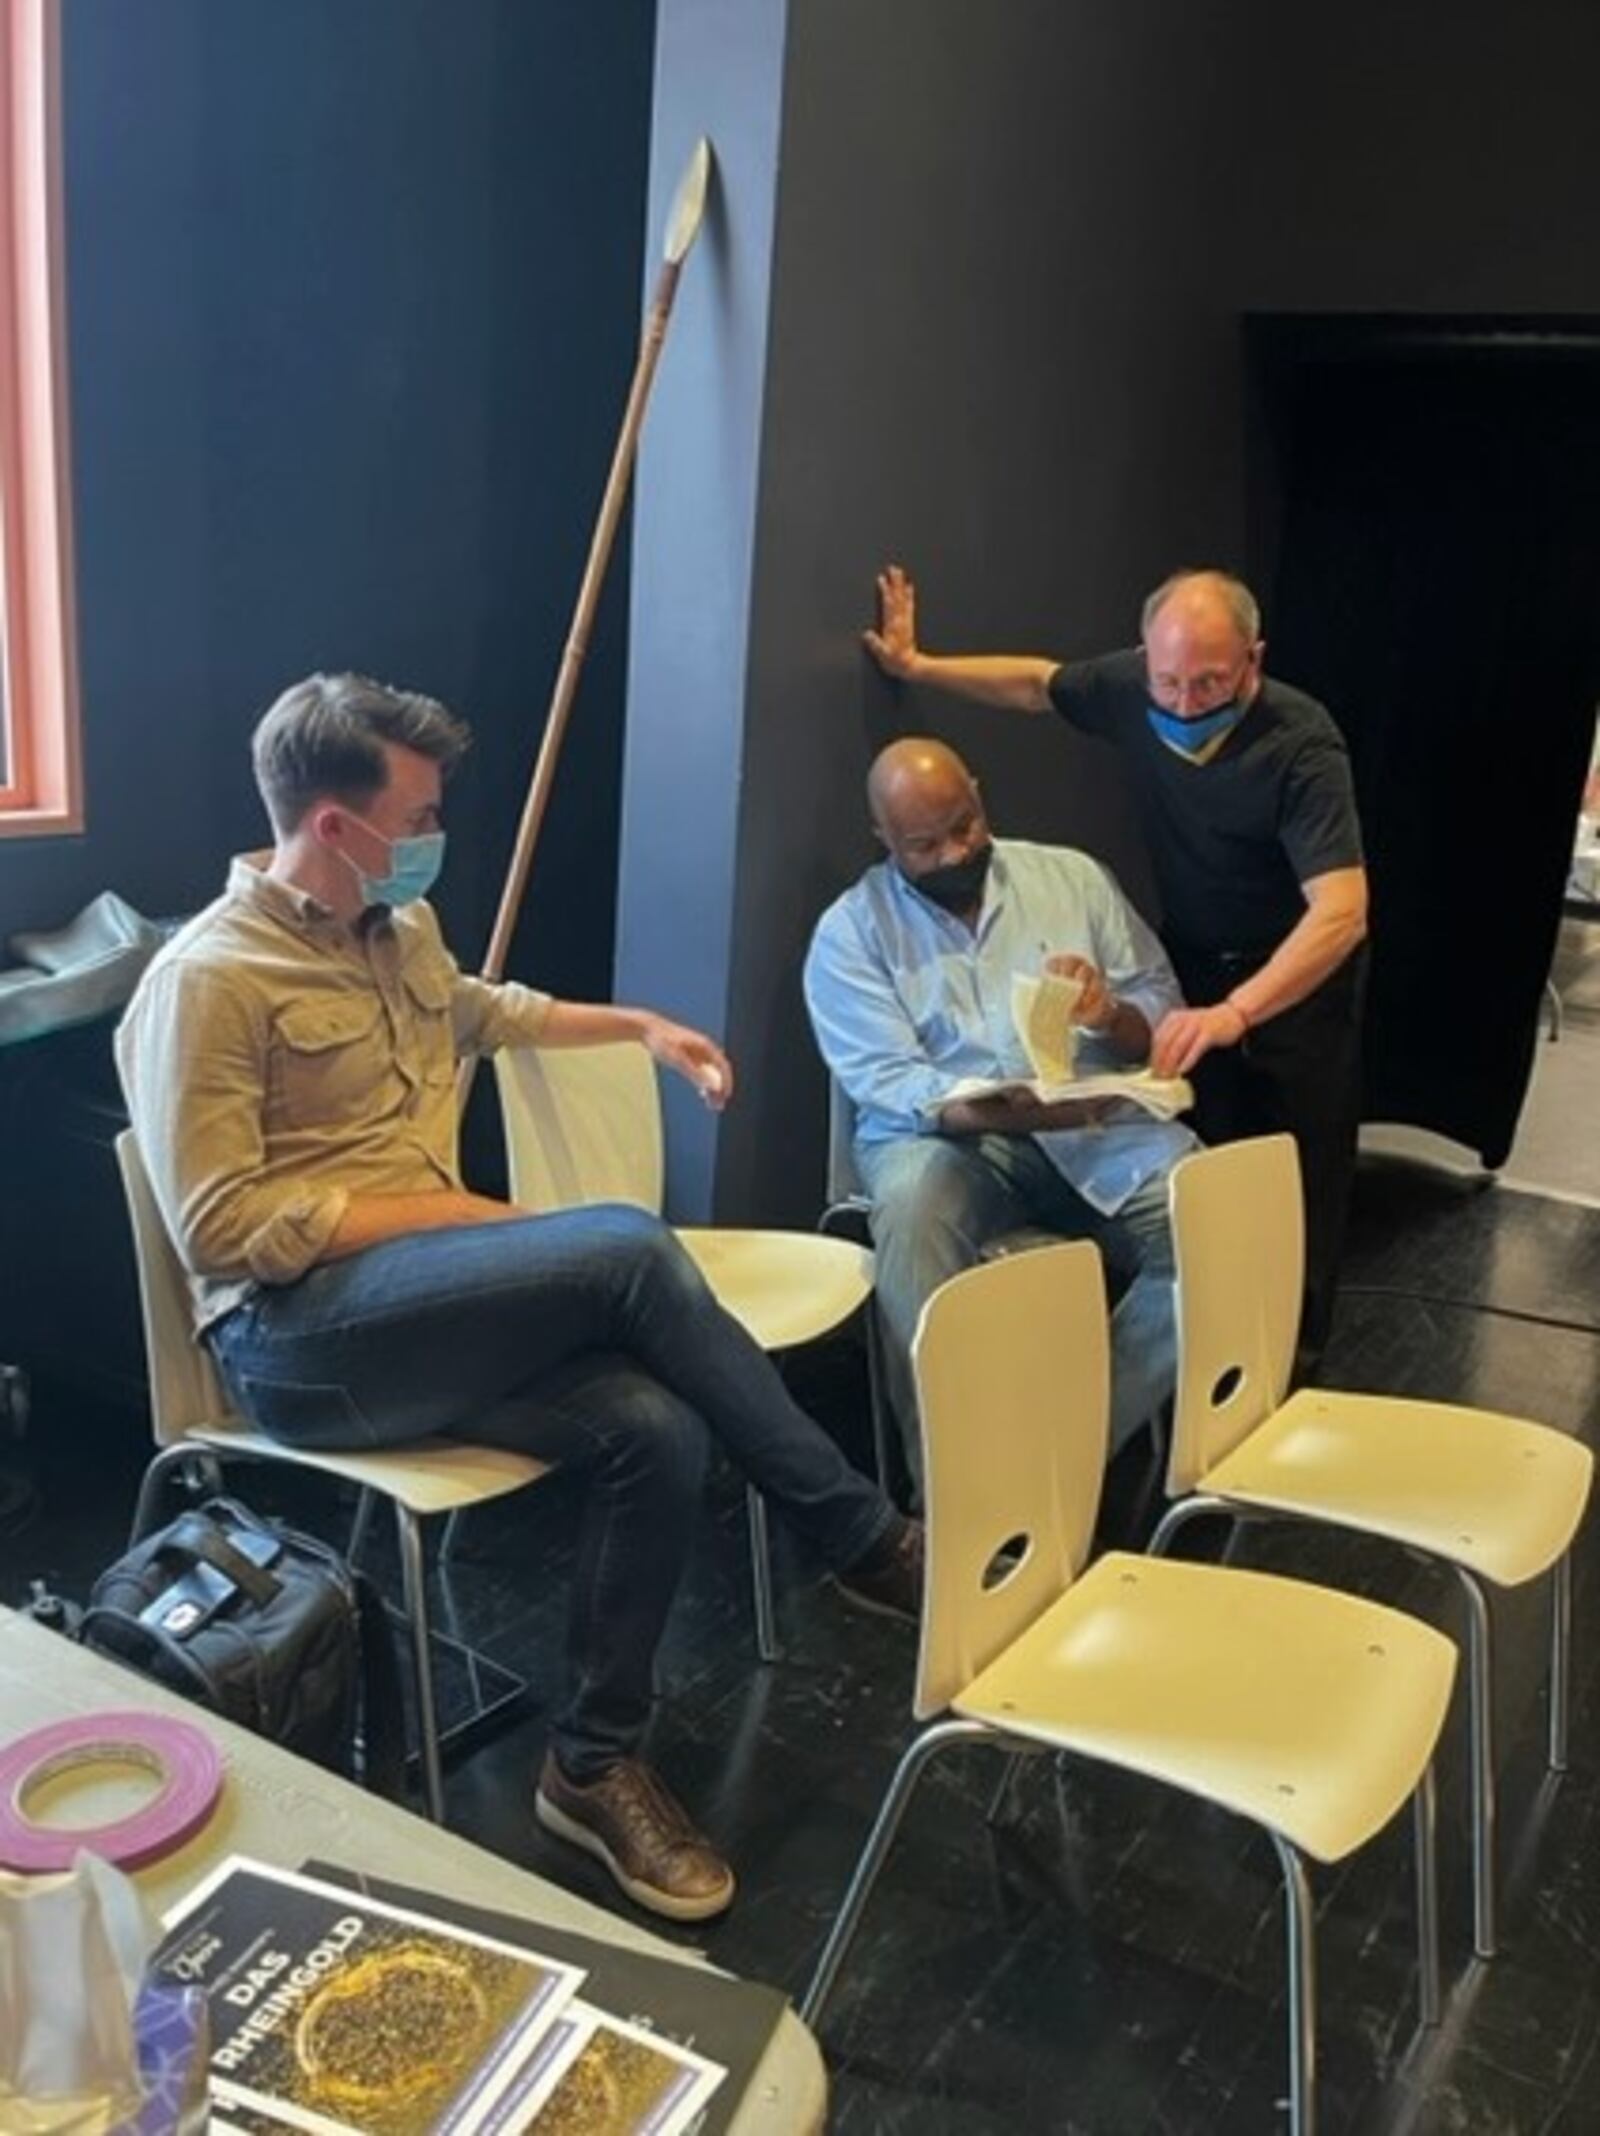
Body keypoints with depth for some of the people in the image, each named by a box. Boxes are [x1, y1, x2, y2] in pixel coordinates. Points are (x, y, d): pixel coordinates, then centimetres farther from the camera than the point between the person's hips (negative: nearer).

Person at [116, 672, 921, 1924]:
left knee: (657, 1431, -21)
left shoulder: (403, 930, 15)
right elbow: (222, 1226, -17)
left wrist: (642, 1026, 29)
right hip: (297, 1330, -7)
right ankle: (865, 1538, -11)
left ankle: (595, 1765, -1)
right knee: (631, 1248, -27)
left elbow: (485, 1012, 38)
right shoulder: (209, 979, -10)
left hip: (428, 1309, 8)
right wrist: (446, 1212, -16)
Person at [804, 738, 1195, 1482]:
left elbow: (1162, 1008, 11)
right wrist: (1010, 1111, -27)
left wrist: (1111, 1016, -14)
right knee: (912, 1212, -37)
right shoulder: (850, 930, 3)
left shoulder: (1072, 876, 12)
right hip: (946, 1134, -2)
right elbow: (888, 1082, -9)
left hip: (1098, 1123, 3)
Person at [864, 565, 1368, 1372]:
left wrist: (1234, 1012, -55)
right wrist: (918, 666, 3)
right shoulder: (1132, 687, -17)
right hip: (1193, 963, 4)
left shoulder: (1301, 746, -32)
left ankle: (1294, 1357, 24)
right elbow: (1038, 683, 6)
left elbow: (1341, 912, -41)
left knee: (1297, 1174, 7)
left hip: (1298, 978, -4)